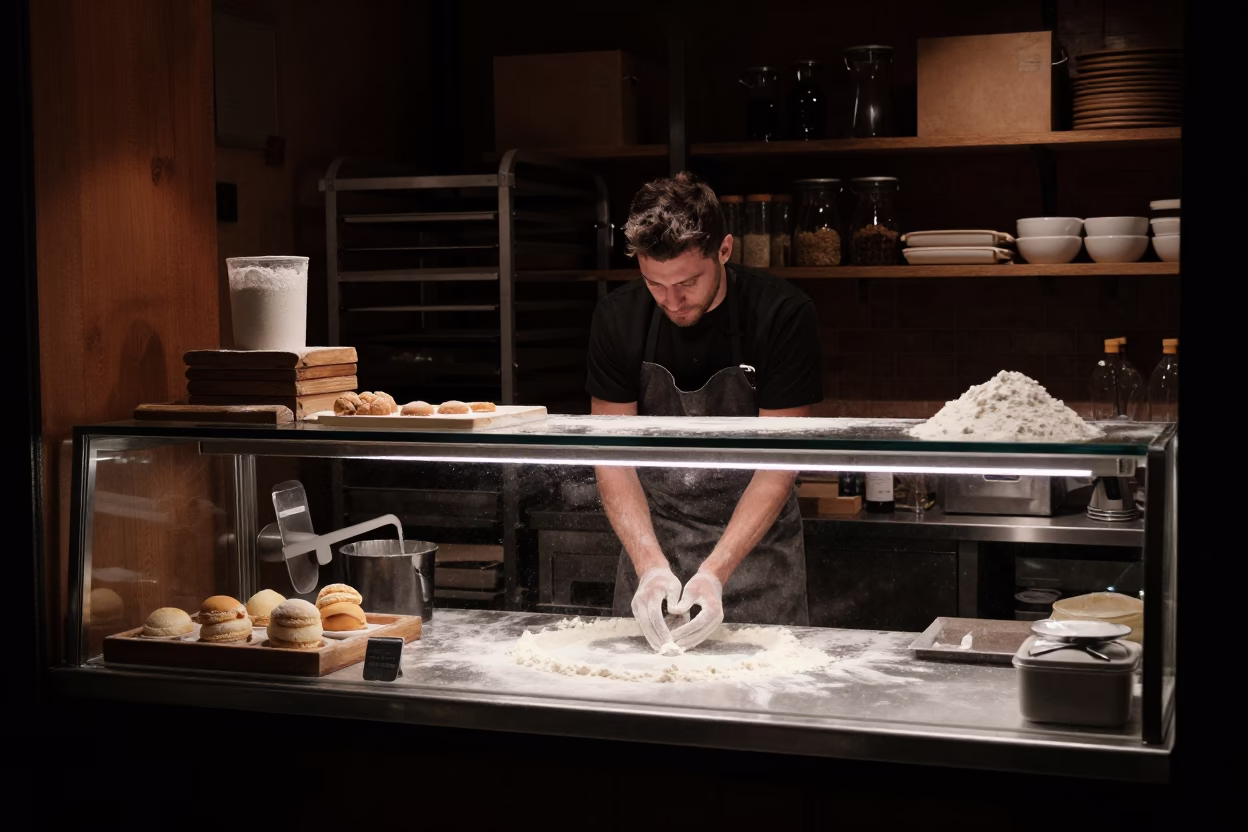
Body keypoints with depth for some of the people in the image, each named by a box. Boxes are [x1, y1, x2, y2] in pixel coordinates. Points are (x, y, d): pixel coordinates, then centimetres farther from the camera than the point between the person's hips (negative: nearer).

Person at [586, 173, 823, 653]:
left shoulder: (783, 316, -17)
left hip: (754, 538, -2)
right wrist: (650, 564, -22)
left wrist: (715, 572, -27)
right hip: (652, 536, 3)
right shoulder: (618, 319, -9)